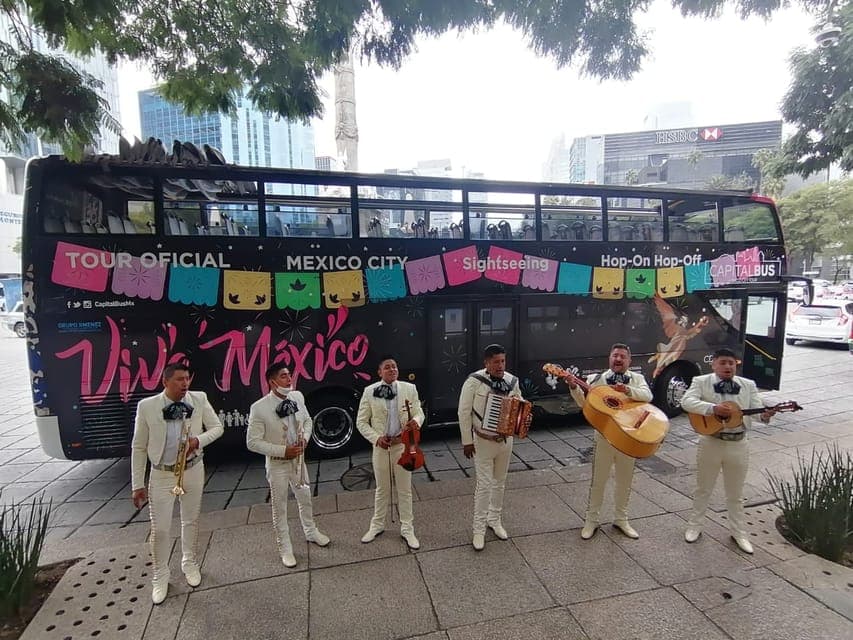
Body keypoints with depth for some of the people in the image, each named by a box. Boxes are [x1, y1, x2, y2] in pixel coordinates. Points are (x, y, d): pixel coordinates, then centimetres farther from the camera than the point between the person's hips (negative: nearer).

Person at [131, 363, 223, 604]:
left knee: (191, 521, 18)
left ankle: (189, 563, 42)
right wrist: (137, 484, -4)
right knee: (160, 529, 6)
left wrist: (198, 440, -22)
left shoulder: (199, 399, -11)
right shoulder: (146, 406, -14)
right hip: (162, 475, -1)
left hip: (193, 470, 2)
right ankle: (160, 575, 31)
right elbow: (139, 447, -6)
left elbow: (217, 427, -2)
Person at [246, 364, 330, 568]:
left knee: (305, 498, 22)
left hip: (298, 459, 5)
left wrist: (305, 438, -11)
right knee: (279, 507, 13)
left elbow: (307, 420, 8)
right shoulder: (259, 408, -23)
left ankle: (311, 532, 47)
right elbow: (252, 442, -18)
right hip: (277, 464, -4)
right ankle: (285, 548, 34)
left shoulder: (297, 396, -9)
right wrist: (282, 450, -23)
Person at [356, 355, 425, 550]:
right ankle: (377, 525, 39)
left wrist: (416, 421, -22)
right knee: (382, 489, 17)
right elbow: (361, 421, -2)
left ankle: (407, 528, 31)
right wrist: (376, 438, -15)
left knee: (405, 490, 13)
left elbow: (419, 412, 2)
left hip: (403, 444, 1)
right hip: (381, 446, 0)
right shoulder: (369, 391, -8)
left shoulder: (409, 388, -5)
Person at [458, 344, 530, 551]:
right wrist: (467, 441, -11)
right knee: (484, 484, 0)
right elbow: (464, 412, -13)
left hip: (506, 439, 5)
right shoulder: (474, 381, -18)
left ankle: (495, 520, 37)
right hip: (483, 441, -4)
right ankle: (479, 529, 17)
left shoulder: (512, 381, -5)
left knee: (500, 482, 17)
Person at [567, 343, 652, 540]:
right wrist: (574, 388, -24)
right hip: (604, 436, -2)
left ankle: (621, 519, 34)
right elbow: (585, 404, -8)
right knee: (598, 480, 8)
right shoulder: (596, 379, 0)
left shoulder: (637, 378, 5)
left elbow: (647, 396, -14)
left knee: (625, 481, 16)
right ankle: (592, 520, 22)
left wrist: (628, 390, -31)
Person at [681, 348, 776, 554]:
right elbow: (687, 402, -21)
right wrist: (713, 408, -32)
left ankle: (739, 532, 34)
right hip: (710, 443, -2)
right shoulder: (701, 382, -7)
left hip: (737, 445, 2)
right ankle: (694, 525, 30)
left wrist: (766, 415, -26)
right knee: (703, 489, 14)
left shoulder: (748, 385, 4)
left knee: (735, 493, 17)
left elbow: (757, 410, -4)